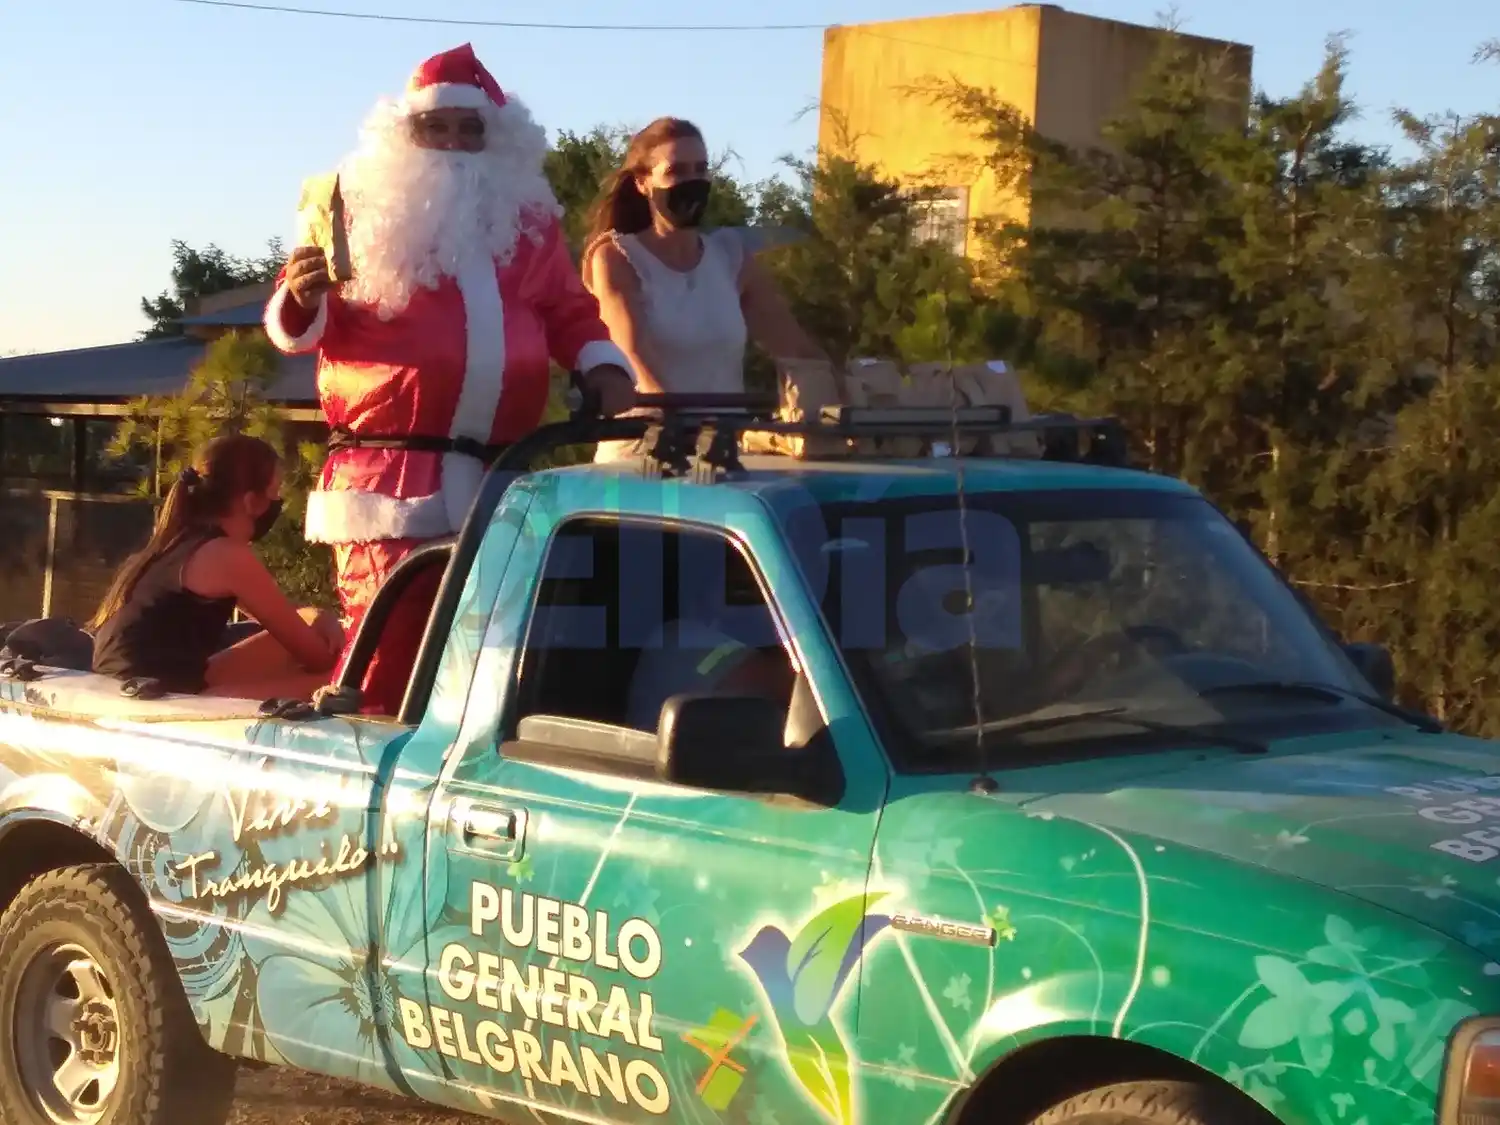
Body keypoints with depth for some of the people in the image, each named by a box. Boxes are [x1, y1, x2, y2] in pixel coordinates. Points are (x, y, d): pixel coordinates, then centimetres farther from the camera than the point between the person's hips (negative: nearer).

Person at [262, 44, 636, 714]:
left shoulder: (528, 222, 17)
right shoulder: (367, 214, 6)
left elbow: (569, 311, 21)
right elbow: (301, 327, 3)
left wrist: (606, 369, 2)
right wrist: (303, 299, -21)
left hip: (501, 482, 4)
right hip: (390, 480, -4)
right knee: (386, 651, -8)